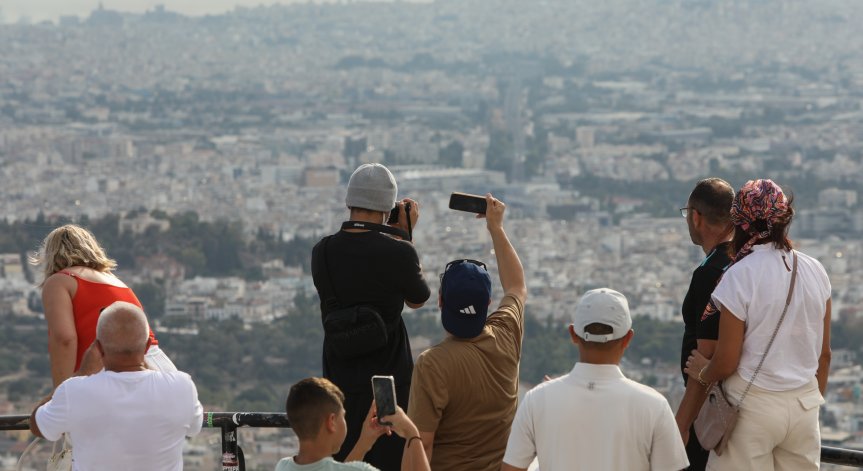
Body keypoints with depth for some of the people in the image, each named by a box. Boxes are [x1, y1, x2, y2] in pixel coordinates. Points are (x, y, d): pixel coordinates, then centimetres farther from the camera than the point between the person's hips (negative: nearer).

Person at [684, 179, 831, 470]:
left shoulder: (740, 277, -14)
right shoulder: (814, 272, 2)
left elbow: (726, 363, -11)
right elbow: (824, 354, 9)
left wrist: (702, 373, 9)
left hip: (754, 405, -5)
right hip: (805, 404, 5)